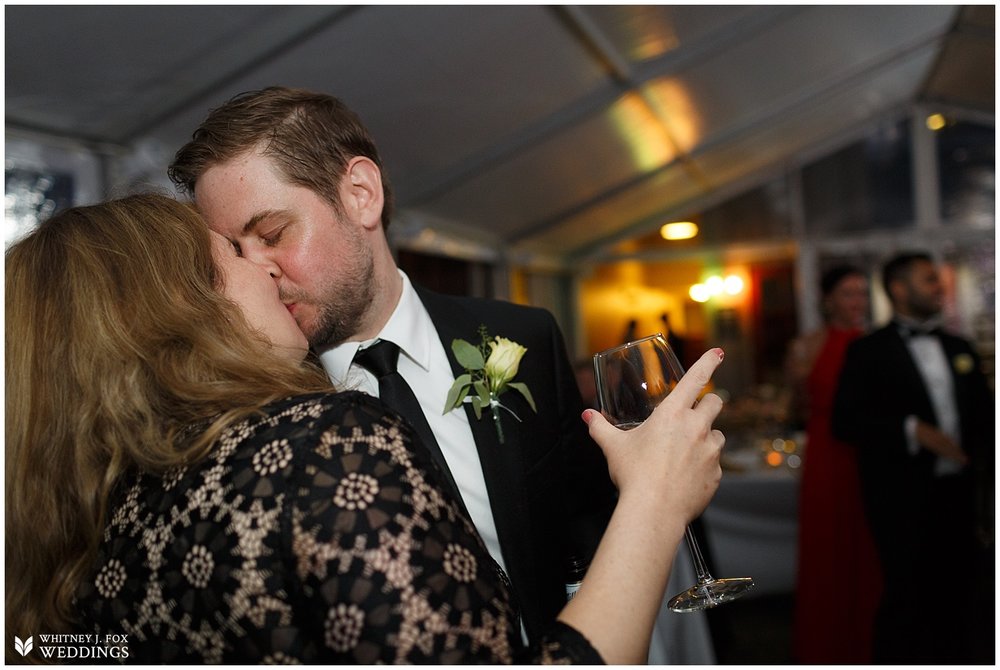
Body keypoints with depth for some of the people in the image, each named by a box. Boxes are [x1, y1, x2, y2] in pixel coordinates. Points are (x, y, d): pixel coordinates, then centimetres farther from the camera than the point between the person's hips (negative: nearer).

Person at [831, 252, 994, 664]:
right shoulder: (868, 351, -5)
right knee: (906, 599, 0)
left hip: (958, 495, 6)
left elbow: (983, 414, 18)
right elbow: (845, 422, -12)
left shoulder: (960, 349, 14)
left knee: (958, 596, 14)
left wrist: (987, 460, 1)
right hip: (903, 501, -6)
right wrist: (913, 431, -19)